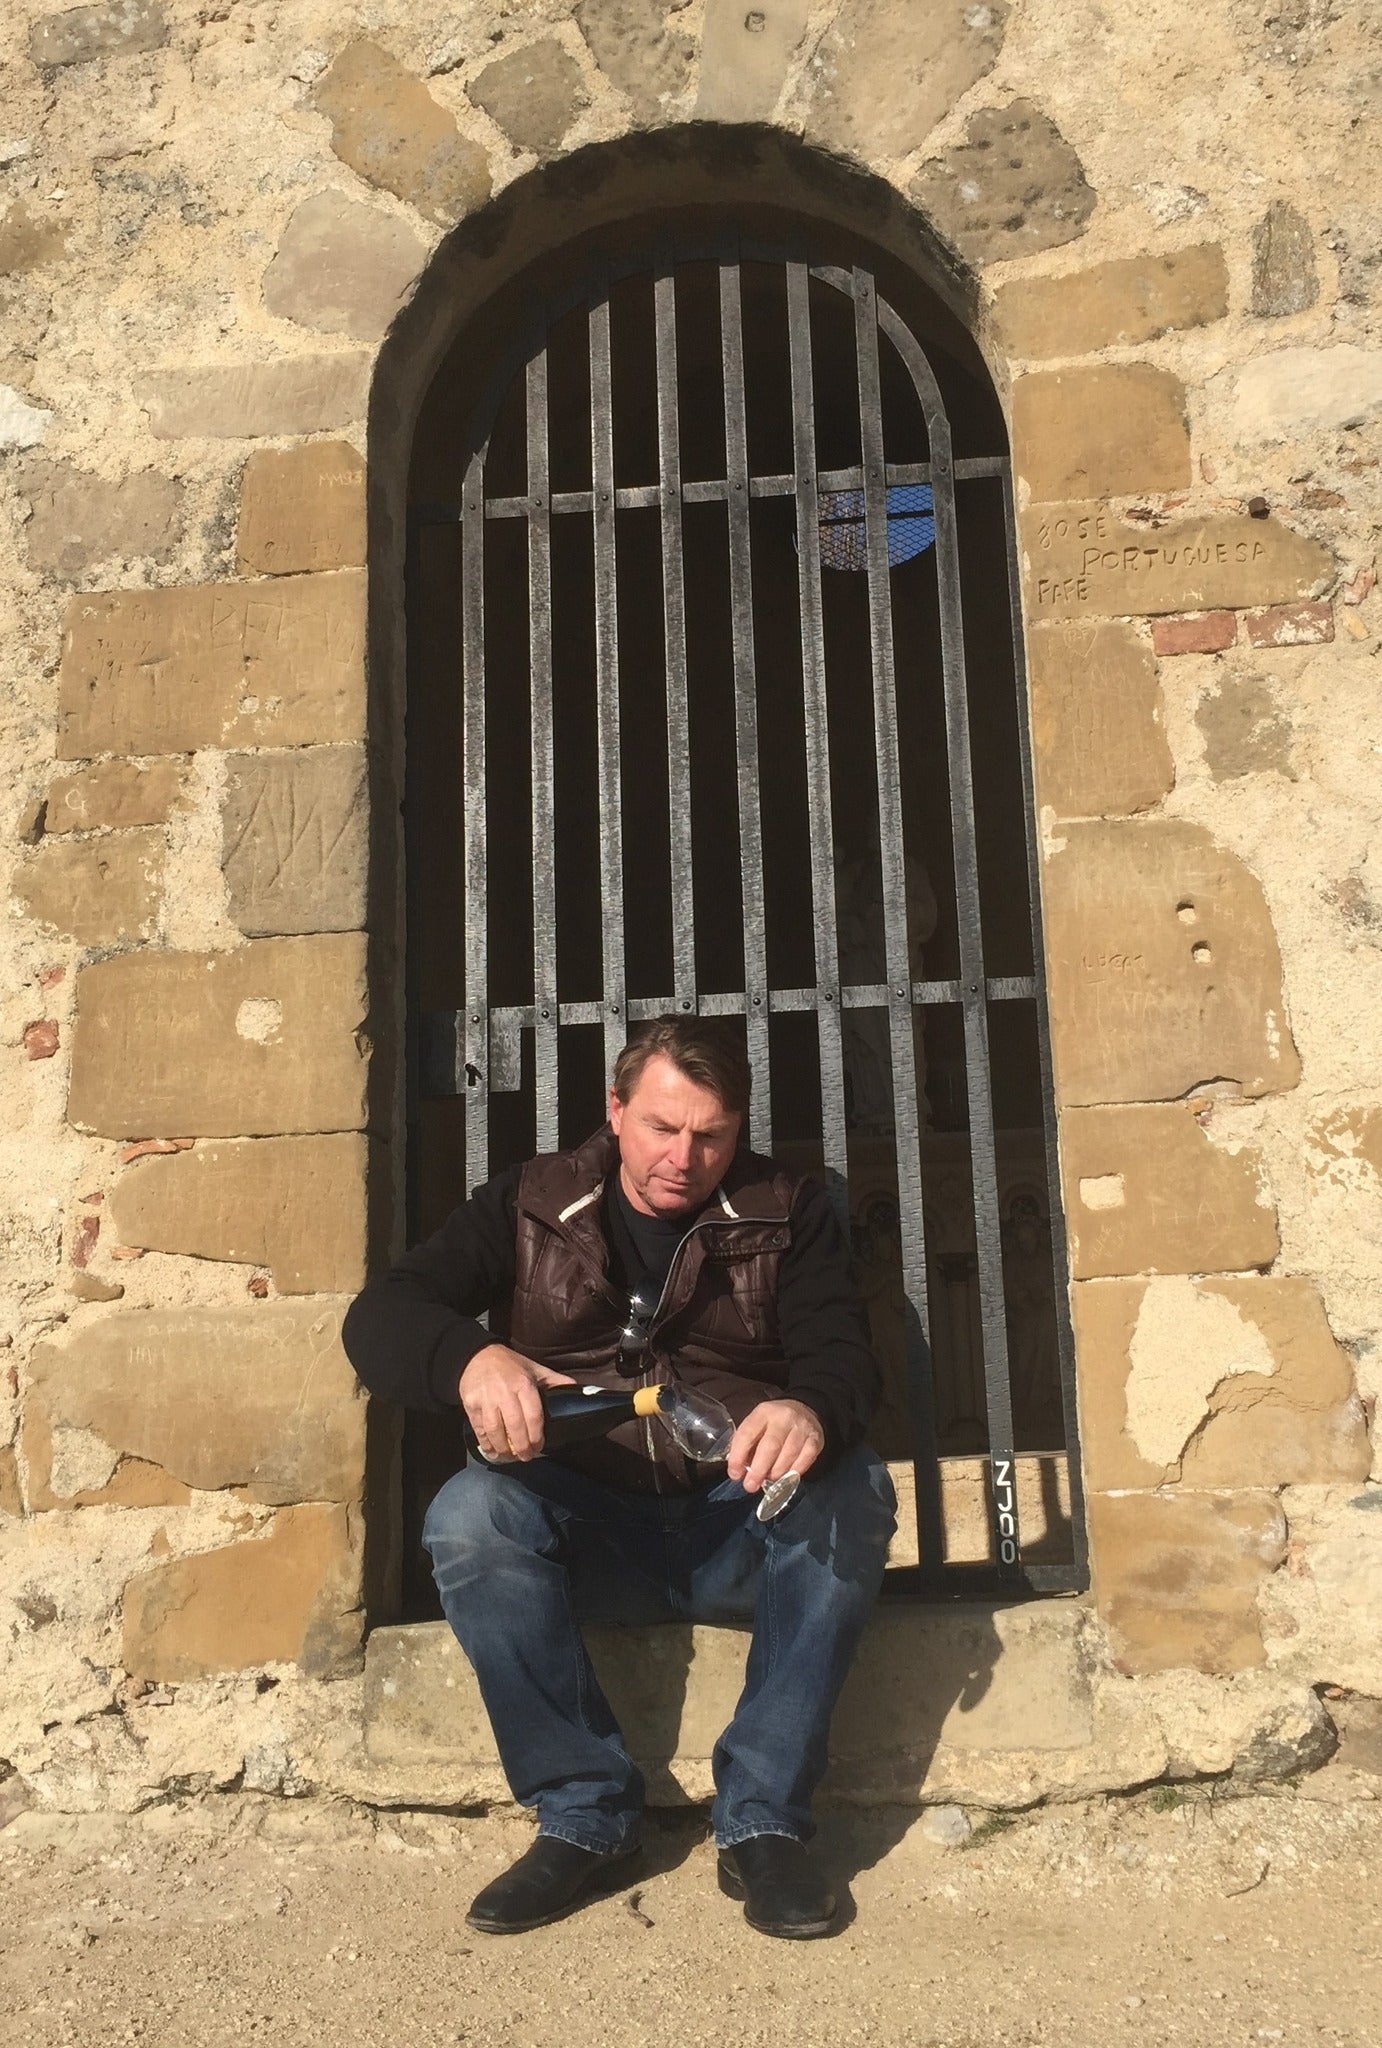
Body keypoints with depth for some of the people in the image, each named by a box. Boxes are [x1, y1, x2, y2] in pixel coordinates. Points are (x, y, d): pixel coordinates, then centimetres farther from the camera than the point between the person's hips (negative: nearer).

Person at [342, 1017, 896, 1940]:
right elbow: (379, 1317, -5)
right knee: (469, 1511, -29)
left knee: (852, 1489, -29)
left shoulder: (787, 1214, 6)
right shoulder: (532, 1205, 5)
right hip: (588, 1530, 0)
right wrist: (470, 1358, -29)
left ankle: (764, 1821, -18)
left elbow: (843, 1354, -7)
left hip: (743, 1526, 0)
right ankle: (584, 1818, -14)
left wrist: (814, 1411, -34)